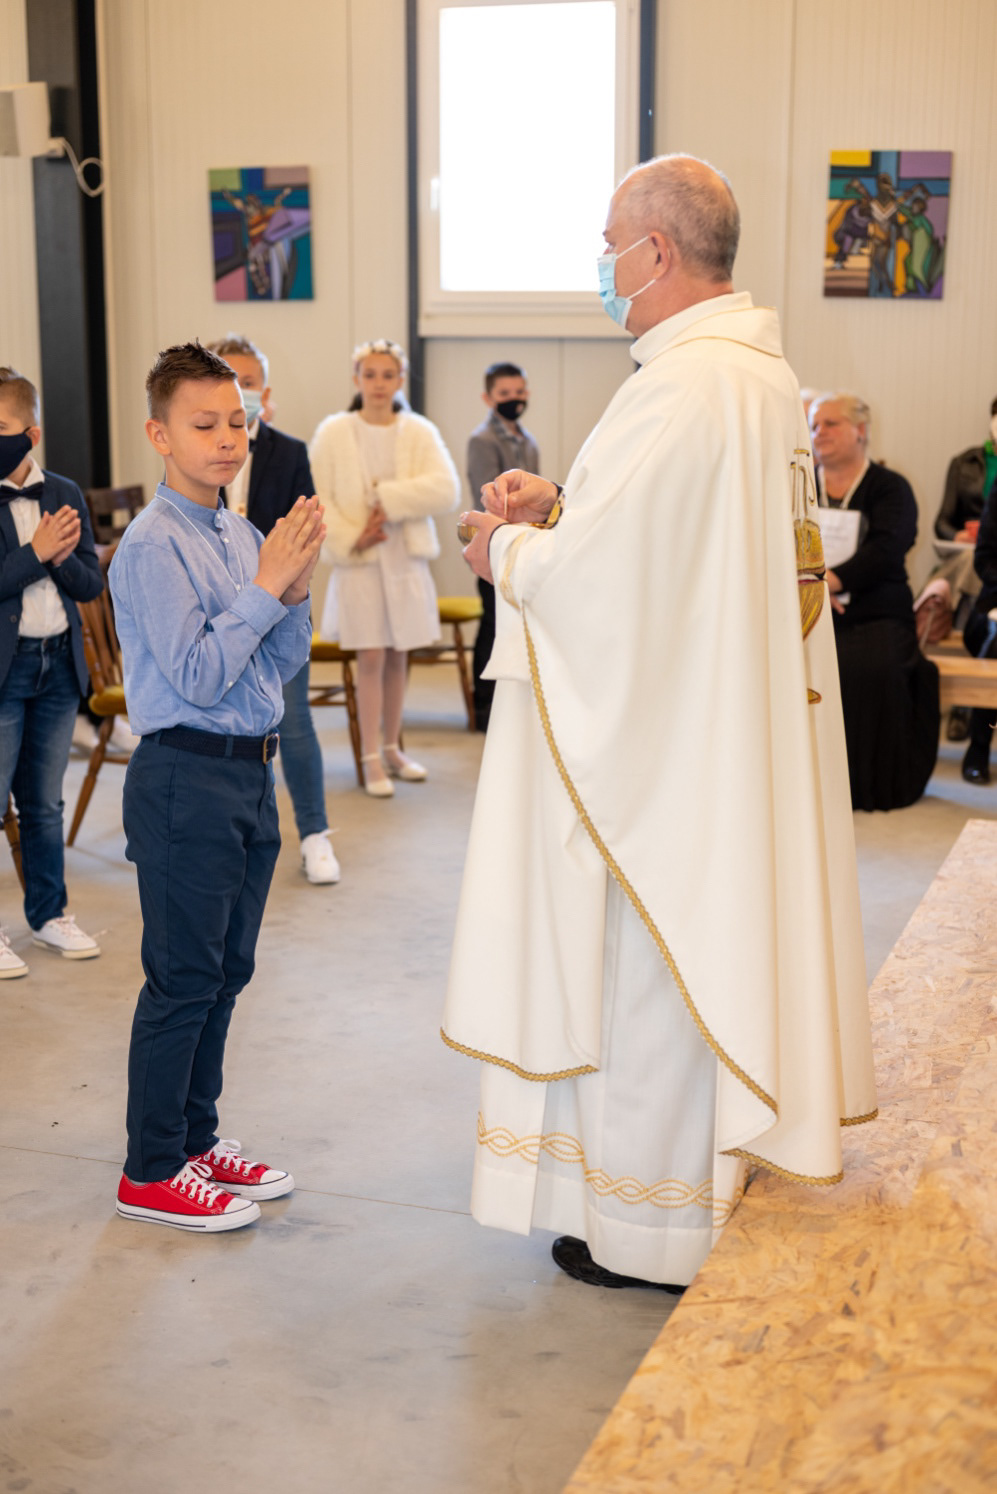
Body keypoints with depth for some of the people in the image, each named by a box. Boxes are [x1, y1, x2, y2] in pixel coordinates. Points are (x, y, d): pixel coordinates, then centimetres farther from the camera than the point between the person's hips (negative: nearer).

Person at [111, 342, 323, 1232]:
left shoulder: (244, 537, 9)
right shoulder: (153, 547, -14)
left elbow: (283, 666, 12)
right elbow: (199, 676, -20)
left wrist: (296, 590, -4)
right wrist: (267, 585, -17)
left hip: (249, 774, 8)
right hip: (186, 781, -8)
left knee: (227, 970, 16)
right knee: (183, 977, 0)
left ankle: (196, 1139, 31)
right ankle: (152, 1173, 13)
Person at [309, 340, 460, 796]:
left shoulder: (420, 432, 2)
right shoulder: (333, 433, -1)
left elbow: (446, 489, -11)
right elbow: (317, 497, -3)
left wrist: (390, 497, -17)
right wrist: (351, 538, -13)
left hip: (406, 557, 2)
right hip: (358, 560, -2)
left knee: (397, 656, 10)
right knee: (371, 657, -3)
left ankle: (391, 748, 24)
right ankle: (371, 758, 5)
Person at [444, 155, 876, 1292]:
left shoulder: (682, 386, -22)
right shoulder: (765, 374, 10)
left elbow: (593, 573, -23)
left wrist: (507, 550, -4)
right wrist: (557, 506, 7)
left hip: (655, 745, -10)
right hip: (729, 730, 10)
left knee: (644, 972, 3)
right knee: (705, 950, 19)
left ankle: (650, 1227, 18)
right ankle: (708, 1180, 33)